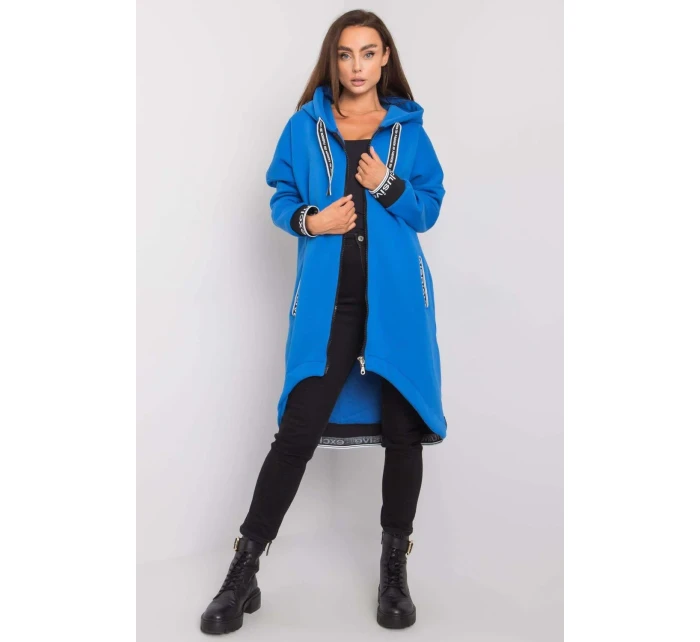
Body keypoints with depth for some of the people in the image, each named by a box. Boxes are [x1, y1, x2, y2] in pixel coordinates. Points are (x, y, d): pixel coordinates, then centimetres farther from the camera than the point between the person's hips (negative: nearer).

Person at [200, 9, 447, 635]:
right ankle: (244, 572, 13)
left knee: (403, 429, 5)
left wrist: (389, 186, -10)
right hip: (327, 300, -1)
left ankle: (395, 571, 25)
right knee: (297, 431, -4)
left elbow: (429, 209, 8)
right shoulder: (305, 126, 8)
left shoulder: (409, 129, 9)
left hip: (396, 299, 2)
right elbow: (282, 199, 10)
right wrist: (309, 220, -10)